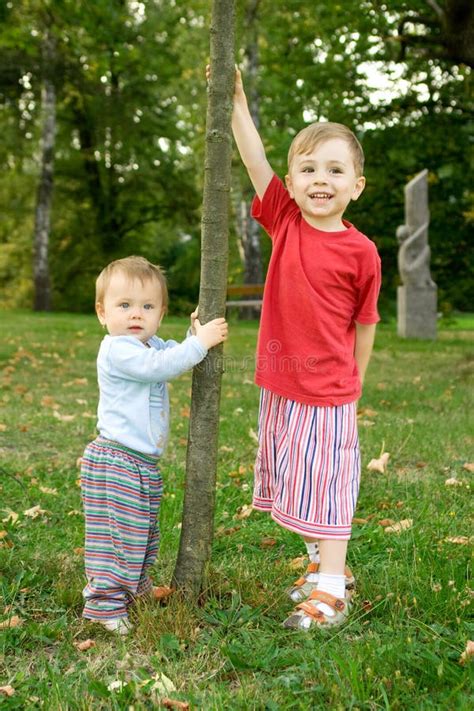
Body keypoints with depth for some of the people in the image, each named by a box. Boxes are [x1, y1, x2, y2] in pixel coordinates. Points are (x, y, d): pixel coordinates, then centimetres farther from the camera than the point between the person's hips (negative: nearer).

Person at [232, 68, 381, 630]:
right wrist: (236, 100, -11)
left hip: (327, 393, -5)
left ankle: (330, 591, 12)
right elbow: (255, 161, -4)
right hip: (279, 385, 6)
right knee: (298, 481, 17)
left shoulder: (360, 251, -11)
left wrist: (353, 385, 7)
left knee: (326, 482, 0)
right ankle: (327, 567, 35)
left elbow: (364, 323, -1)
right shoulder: (284, 221, 0)